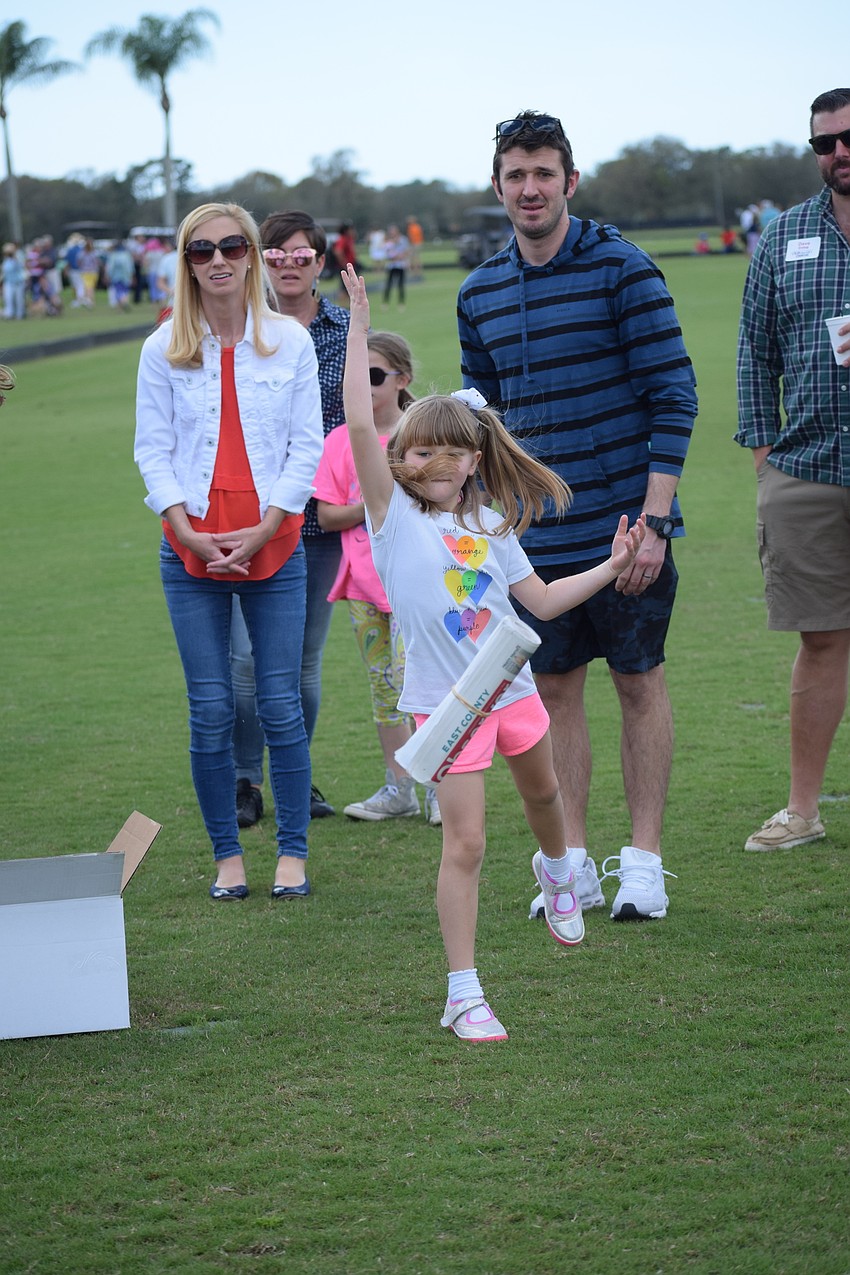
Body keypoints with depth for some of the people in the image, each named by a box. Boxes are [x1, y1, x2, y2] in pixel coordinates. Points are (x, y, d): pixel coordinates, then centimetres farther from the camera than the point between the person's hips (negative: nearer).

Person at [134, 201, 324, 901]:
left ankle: (292, 852, 10)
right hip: (191, 551, 1)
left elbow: (307, 447, 1)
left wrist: (262, 532, -9)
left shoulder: (291, 341, 2)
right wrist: (191, 534, -10)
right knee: (210, 711, 2)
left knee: (281, 705, -1)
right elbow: (153, 451, 2)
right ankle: (227, 854, 13)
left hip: (274, 547, -1)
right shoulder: (164, 349, 3)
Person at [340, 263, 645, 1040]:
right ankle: (464, 995, -6)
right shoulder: (395, 514, -9)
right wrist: (358, 331, -25)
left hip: (513, 687, 5)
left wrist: (611, 567, 8)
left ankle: (557, 871, 63)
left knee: (542, 792, 28)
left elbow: (541, 599, 12)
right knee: (465, 844, -11)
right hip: (444, 703, -5)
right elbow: (360, 426, -21)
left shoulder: (489, 527, 4)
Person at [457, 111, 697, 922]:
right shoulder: (480, 294, 8)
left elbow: (673, 397, -9)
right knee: (553, 690, 6)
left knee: (639, 682, 4)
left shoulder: (621, 269, -7)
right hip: (537, 538, 4)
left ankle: (643, 862, 12)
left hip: (626, 527, -4)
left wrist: (652, 520, -16)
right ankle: (574, 864, 14)